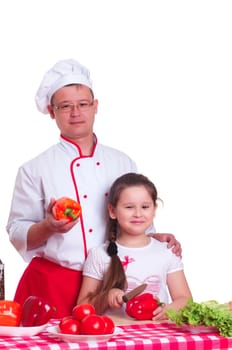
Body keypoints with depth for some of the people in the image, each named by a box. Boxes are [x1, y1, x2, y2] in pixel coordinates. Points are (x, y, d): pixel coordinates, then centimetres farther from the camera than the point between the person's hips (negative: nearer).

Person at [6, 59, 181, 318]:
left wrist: (154, 238, 0)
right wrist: (48, 227, -18)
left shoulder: (122, 163, 10)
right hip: (54, 285, -3)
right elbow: (17, 234, -1)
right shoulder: (35, 170, 0)